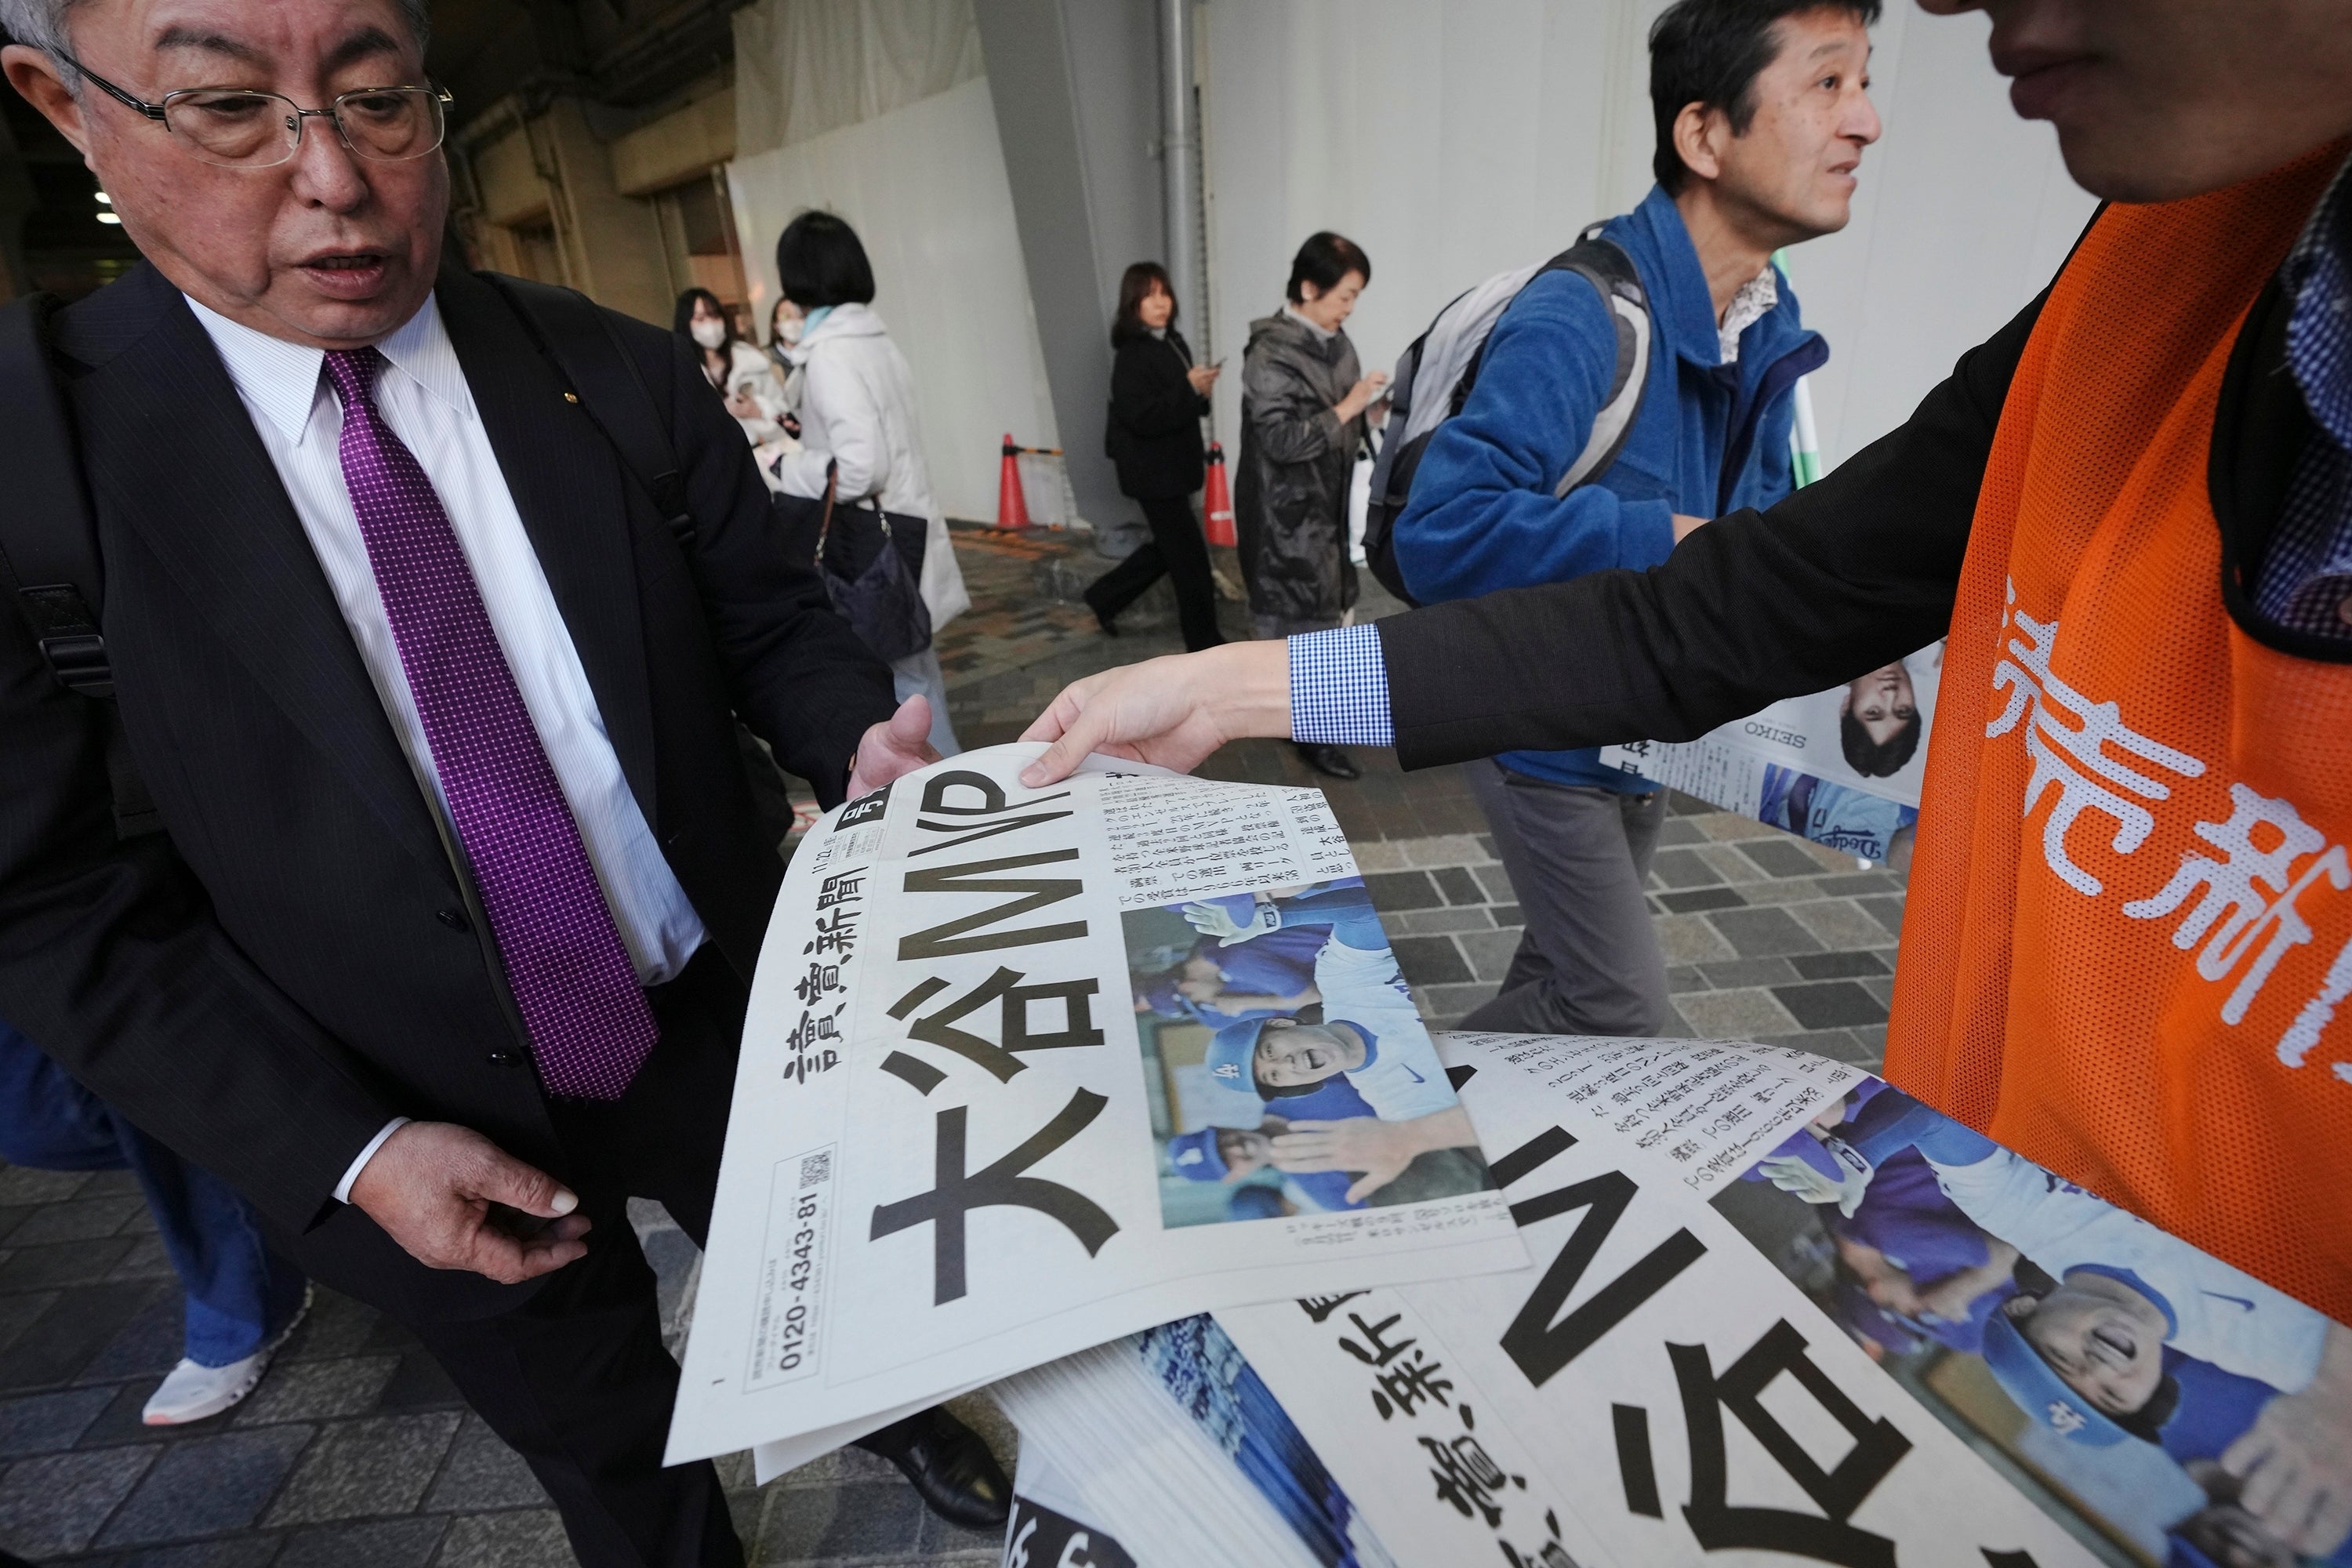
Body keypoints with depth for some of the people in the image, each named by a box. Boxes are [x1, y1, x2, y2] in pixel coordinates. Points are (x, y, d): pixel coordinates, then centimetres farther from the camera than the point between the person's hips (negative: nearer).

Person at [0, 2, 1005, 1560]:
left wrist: (860, 741, -23)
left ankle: (897, 1419, 62)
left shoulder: (630, 379, -8)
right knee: (609, 1439, 25)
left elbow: (771, 619, -2)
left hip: (729, 1024, 2)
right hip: (431, 1133, 0)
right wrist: (348, 1150, -16)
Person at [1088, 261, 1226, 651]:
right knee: (1190, 554, -3)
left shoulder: (1174, 342, 9)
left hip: (1174, 464, 9)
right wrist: (1189, 388, -25)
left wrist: (1202, 389, -1)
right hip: (1153, 471, -9)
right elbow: (1142, 417, -24)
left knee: (1168, 546, 19)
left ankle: (1105, 597, 34)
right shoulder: (1131, 356, -16)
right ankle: (1206, 642, 10)